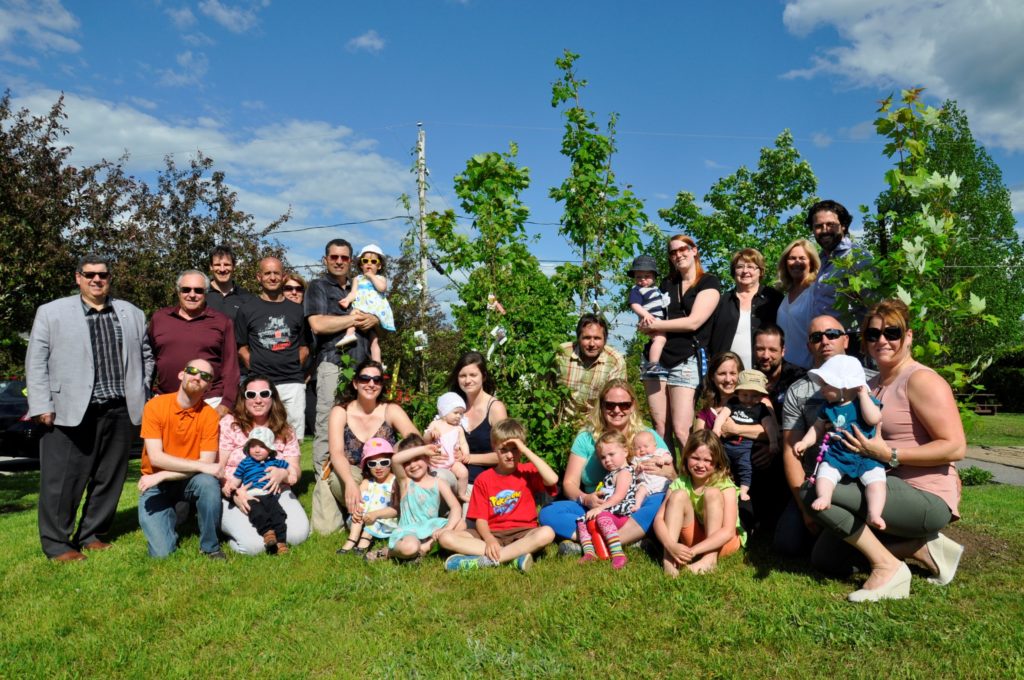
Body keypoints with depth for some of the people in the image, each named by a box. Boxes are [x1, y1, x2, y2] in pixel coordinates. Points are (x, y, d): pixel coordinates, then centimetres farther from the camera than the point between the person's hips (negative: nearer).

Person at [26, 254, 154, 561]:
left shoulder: (132, 313, 14)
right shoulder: (51, 312, 5)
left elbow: (145, 356, 18)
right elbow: (36, 363, 1)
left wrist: (140, 396, 10)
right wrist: (41, 406, -7)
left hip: (119, 412, 3)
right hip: (70, 411, -3)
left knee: (109, 478, 9)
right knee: (63, 481, 1)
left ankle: (91, 535, 24)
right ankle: (56, 543, 14)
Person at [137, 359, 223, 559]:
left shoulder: (209, 415, -13)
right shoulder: (155, 406, -13)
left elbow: (207, 464, -17)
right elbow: (155, 457, -20)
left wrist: (161, 476, -23)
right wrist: (201, 466, -26)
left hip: (188, 482, 1)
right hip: (155, 485, -1)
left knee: (208, 482, -34)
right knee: (162, 552, -16)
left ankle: (210, 546, -13)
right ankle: (173, 515, 18)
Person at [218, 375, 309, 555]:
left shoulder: (284, 430, 10)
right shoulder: (229, 424, 0)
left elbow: (295, 470, 4)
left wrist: (283, 474, -21)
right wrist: (234, 493, -22)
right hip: (234, 496, -3)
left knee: (299, 533, -22)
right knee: (254, 543, -27)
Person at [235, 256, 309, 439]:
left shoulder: (296, 310, 14)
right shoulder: (247, 309, 8)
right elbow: (241, 347, 9)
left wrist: (294, 367, 5)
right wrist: (255, 369, -2)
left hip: (293, 383, 2)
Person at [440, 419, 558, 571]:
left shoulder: (528, 471, 5)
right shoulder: (483, 479, 6)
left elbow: (553, 480, -18)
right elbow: (480, 519, 1)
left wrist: (526, 450, -14)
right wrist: (489, 539, -21)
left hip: (523, 533, -1)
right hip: (492, 534, 2)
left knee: (547, 533, -34)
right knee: (446, 538, -20)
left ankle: (486, 560, -33)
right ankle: (514, 556, -29)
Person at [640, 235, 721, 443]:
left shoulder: (709, 282, 2)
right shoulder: (666, 284, 18)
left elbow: (693, 322, -11)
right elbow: (649, 319, 17)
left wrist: (655, 325, -5)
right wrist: (649, 324, -8)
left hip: (687, 361, -5)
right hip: (656, 359, 5)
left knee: (681, 430, -11)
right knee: (659, 427, 2)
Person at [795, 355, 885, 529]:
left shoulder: (866, 401, -3)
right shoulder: (828, 407, 10)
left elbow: (874, 419, -22)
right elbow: (818, 428, 17)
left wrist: (863, 394, -17)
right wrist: (805, 442, 3)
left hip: (866, 456, -3)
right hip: (836, 454, 3)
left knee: (876, 480, -23)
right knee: (824, 473, -21)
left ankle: (874, 514, -31)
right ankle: (824, 497, -38)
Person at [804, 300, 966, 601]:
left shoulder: (921, 380, -11)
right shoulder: (872, 385, 15)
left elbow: (955, 447, -19)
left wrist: (889, 454, -24)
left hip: (926, 498, -9)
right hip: (890, 490, 9)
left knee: (816, 492, -24)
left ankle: (887, 566, -13)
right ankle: (924, 548, 7)